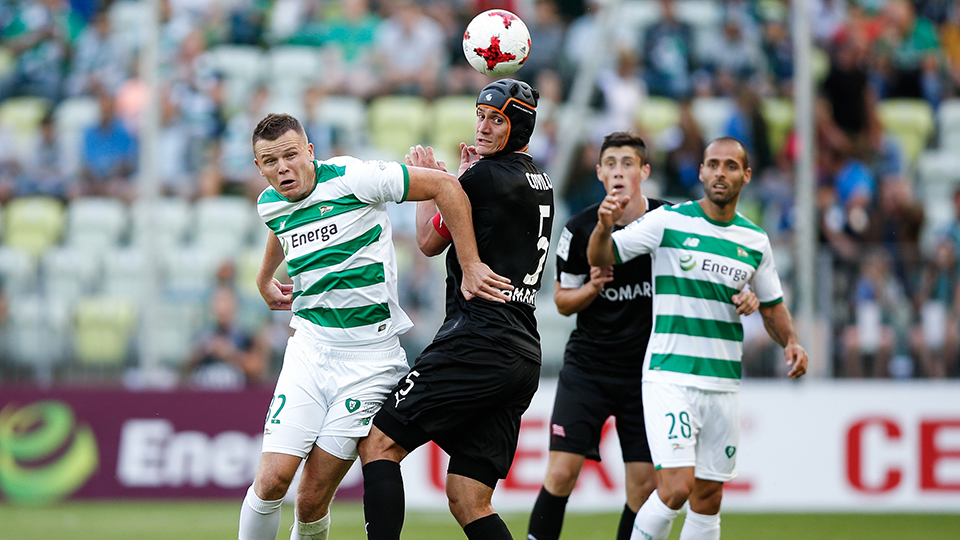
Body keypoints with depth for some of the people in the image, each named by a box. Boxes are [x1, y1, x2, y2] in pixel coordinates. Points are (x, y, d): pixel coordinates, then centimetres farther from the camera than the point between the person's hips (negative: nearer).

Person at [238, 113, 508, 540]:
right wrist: (264, 279, 46)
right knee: (272, 480, -12)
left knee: (313, 501, -6)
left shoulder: (351, 179, -13)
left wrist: (470, 267, -14)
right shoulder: (268, 205, 5)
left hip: (370, 357, -4)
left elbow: (445, 186, -11)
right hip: (309, 347, 4)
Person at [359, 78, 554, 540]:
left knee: (379, 443, -6)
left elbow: (429, 241, 8)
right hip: (524, 357, 9)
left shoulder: (485, 176, -6)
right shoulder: (539, 183, 19)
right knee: (468, 502, 5)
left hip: (478, 343, -9)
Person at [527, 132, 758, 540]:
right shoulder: (580, 229, -5)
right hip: (588, 366, -1)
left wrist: (743, 295, -13)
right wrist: (593, 287, -15)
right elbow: (563, 301, 6)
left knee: (644, 484, -1)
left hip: (647, 370, 1)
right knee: (561, 473, -11)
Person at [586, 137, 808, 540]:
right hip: (669, 376, -5)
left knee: (708, 499, 6)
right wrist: (604, 226, -24)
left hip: (723, 384, 5)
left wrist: (790, 341, 2)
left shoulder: (755, 241, 10)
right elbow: (601, 259, -3)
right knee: (677, 487, -17)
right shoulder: (668, 221, -3)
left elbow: (771, 306, 21)